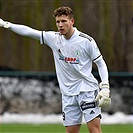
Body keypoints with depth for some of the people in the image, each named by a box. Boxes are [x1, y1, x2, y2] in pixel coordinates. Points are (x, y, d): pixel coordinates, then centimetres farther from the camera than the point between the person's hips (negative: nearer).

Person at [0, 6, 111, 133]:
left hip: (87, 90, -4)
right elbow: (28, 31, 5)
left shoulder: (87, 41, -8)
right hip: (68, 93, 4)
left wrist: (105, 88, -10)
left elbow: (101, 64, -2)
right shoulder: (53, 38, 3)